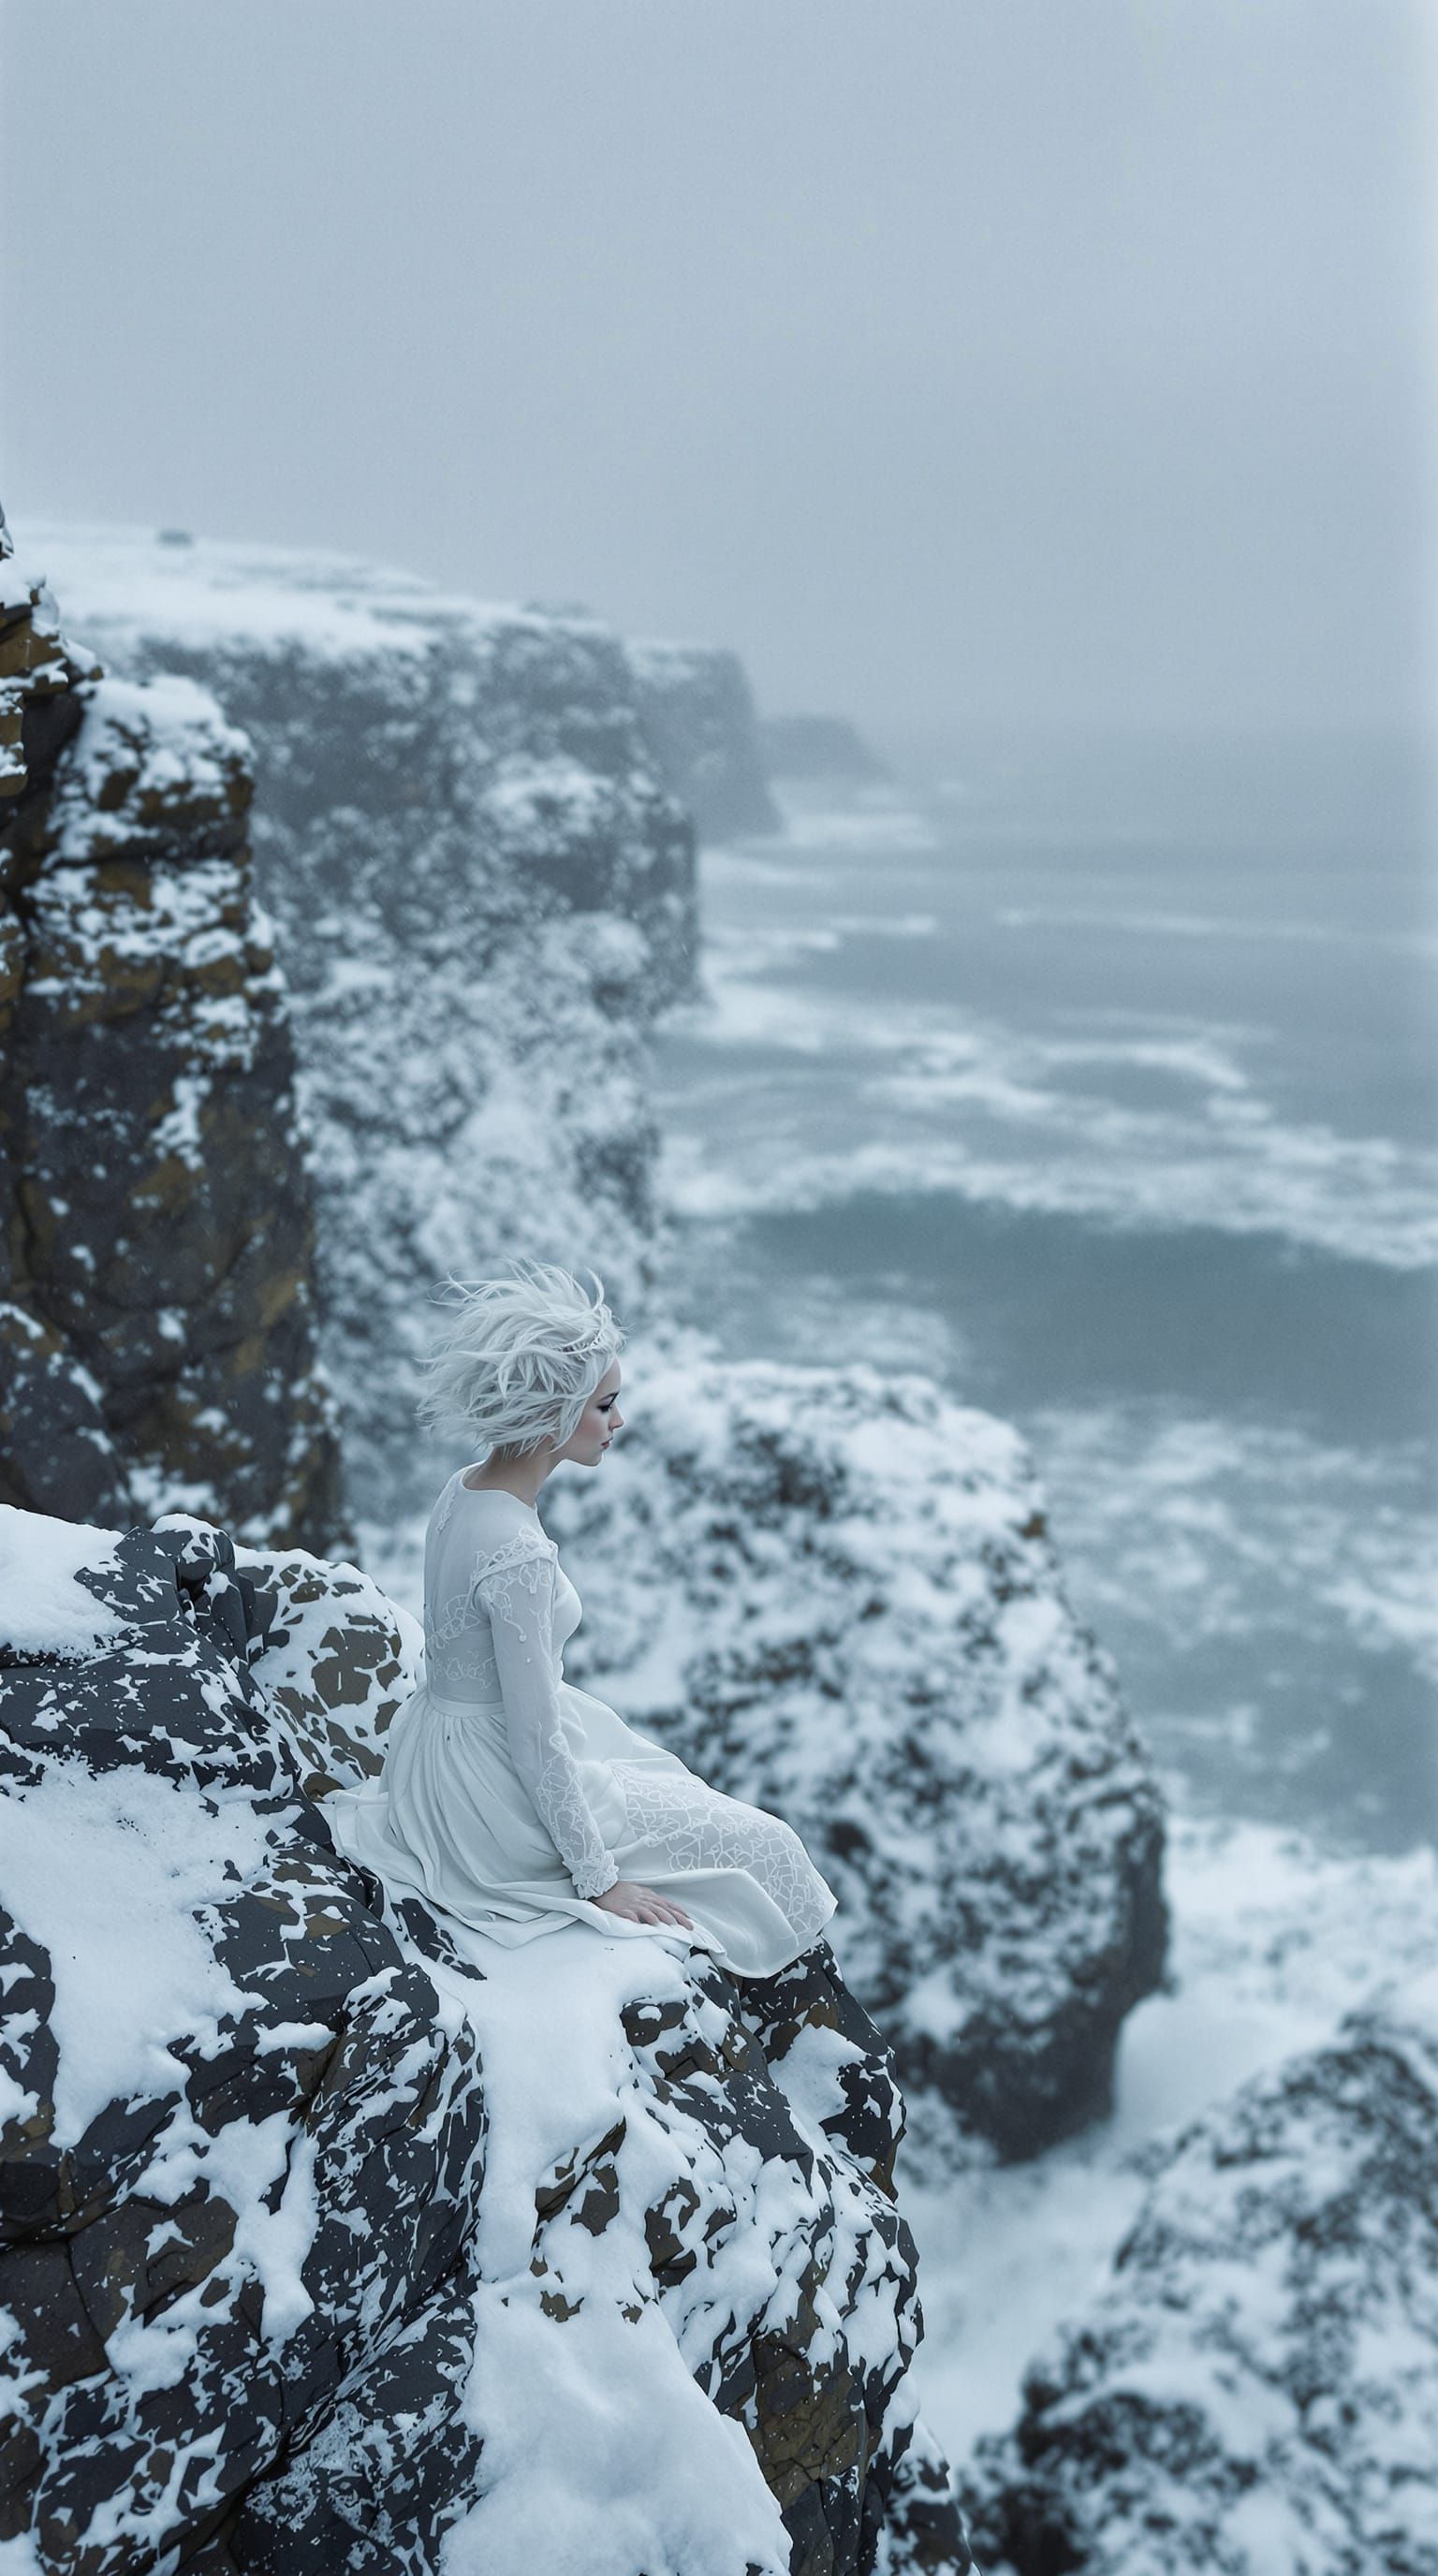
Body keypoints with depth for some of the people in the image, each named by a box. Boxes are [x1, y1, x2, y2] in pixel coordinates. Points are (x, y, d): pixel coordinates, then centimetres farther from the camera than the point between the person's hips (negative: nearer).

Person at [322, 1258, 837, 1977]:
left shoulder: (464, 1489, -2)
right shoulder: (519, 1554, -30)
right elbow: (537, 1743, -25)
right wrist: (599, 1880, -15)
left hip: (440, 1742, 9)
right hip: (489, 1794, -9)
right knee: (756, 1844, 2)